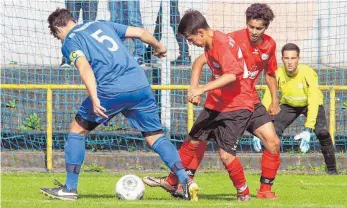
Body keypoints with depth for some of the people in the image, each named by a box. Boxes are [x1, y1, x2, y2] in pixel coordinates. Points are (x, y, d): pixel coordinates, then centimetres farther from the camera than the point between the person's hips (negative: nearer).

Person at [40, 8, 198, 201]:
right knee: (156, 137, 11)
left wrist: (94, 99, -20)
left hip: (111, 91, -5)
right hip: (141, 86, 5)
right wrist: (159, 47, 42)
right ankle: (187, 181, -7)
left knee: (77, 131, 14)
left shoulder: (69, 42, 8)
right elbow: (141, 32, 23)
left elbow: (84, 67, -11)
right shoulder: (101, 25, 25)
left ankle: (70, 188, 16)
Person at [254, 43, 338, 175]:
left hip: (309, 104, -2)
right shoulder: (277, 75, -27)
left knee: (322, 132, -25)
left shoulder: (308, 74, -34)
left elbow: (313, 103, -38)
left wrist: (308, 130, -48)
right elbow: (266, 101, -27)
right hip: (288, 105, 2)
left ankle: (332, 169, -10)